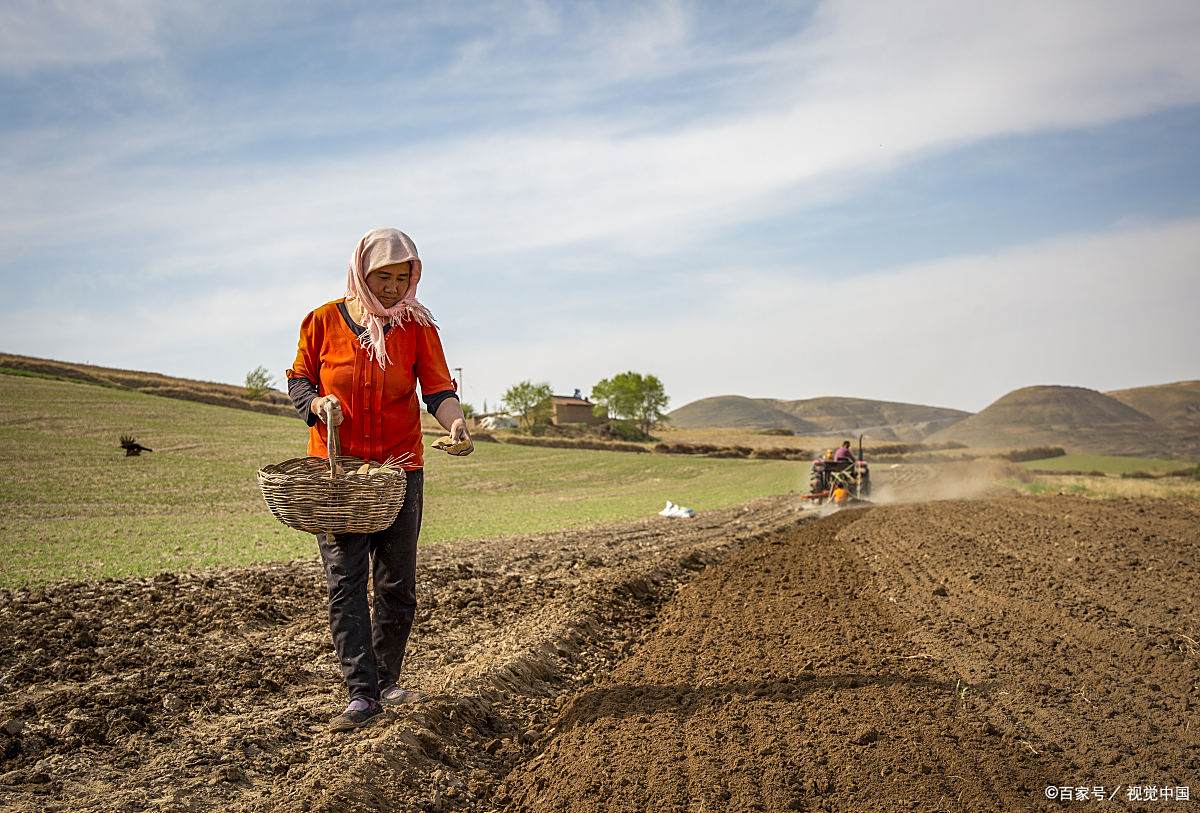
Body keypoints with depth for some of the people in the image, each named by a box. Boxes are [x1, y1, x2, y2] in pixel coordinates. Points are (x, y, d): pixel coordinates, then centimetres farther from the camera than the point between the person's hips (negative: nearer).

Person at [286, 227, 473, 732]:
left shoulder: (416, 326, -1)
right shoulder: (322, 321, -2)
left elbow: (438, 390, -7)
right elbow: (297, 380, 7)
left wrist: (455, 423, -28)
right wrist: (317, 403, -15)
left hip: (400, 470, 1)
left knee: (398, 584, 8)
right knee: (344, 581, -7)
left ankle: (386, 680, 25)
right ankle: (362, 693, -4)